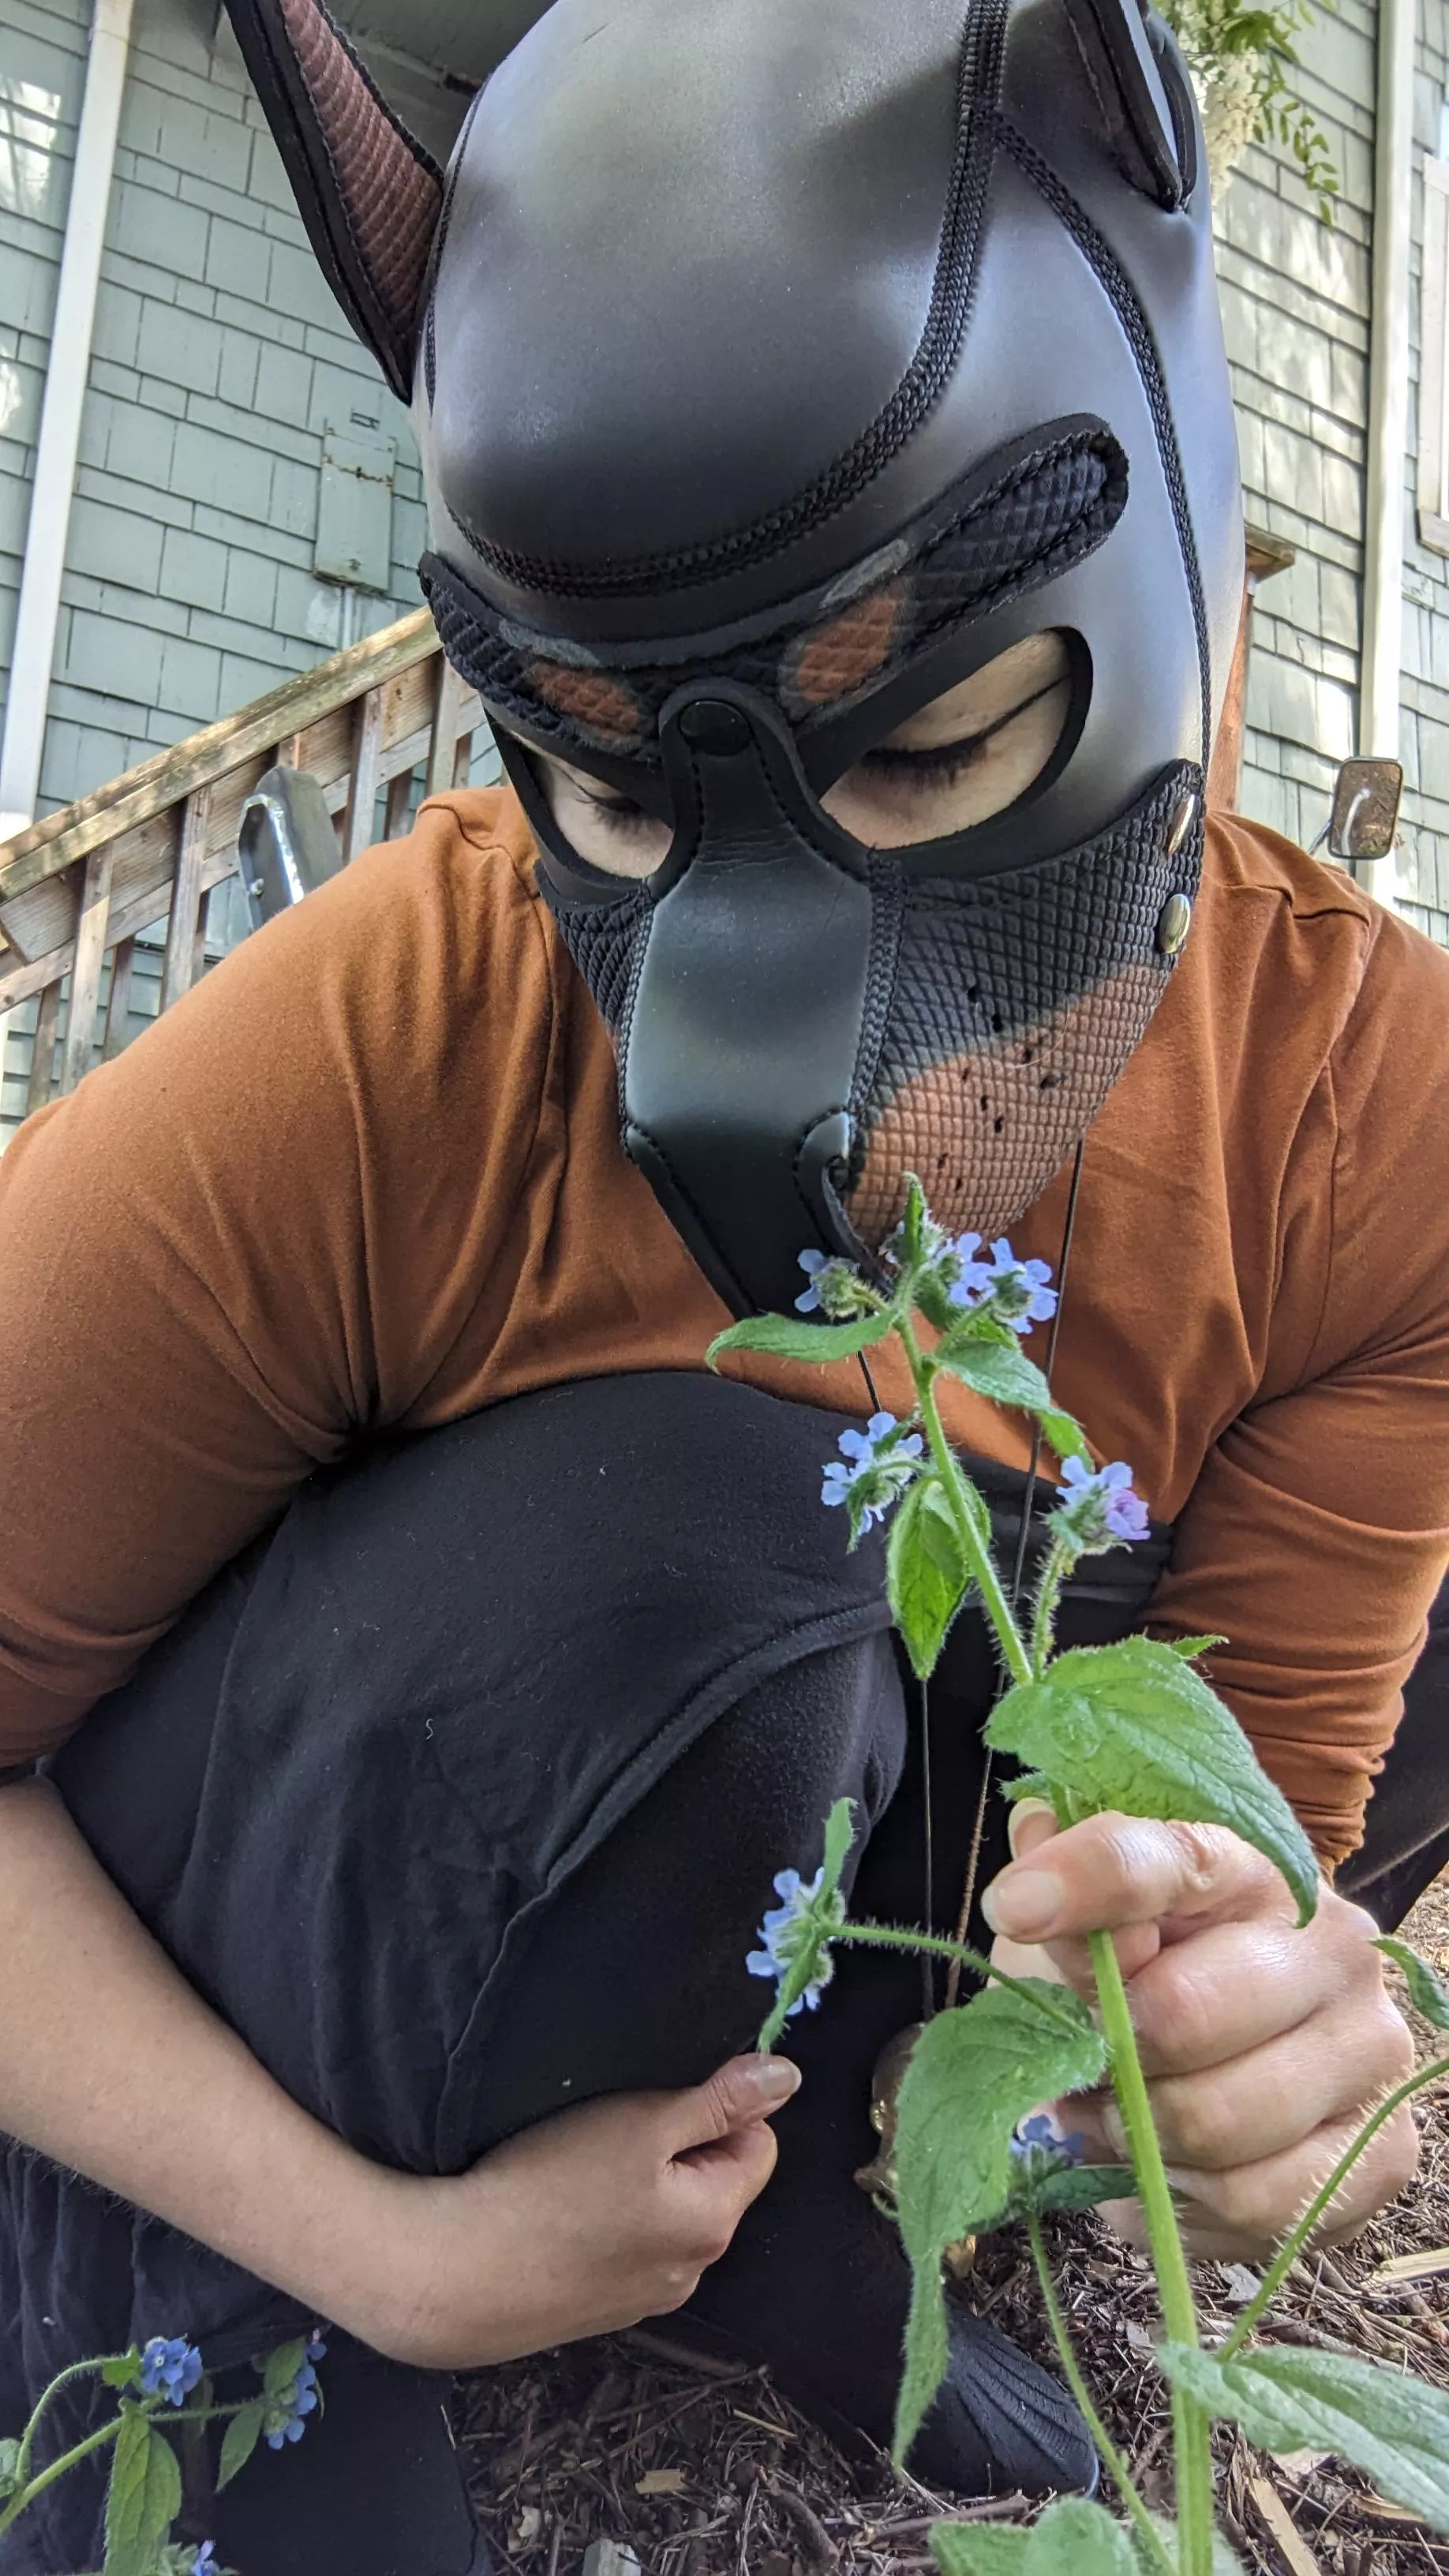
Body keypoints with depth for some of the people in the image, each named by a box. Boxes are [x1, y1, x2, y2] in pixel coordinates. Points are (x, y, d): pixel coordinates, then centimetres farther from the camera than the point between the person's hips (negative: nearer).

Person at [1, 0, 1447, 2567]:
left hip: (767, 1876, 5)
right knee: (669, 1533, -36)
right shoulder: (368, 1067, -31)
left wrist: (1212, 1983, -40)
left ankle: (781, 2202, 5)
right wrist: (379, 2241, -25)